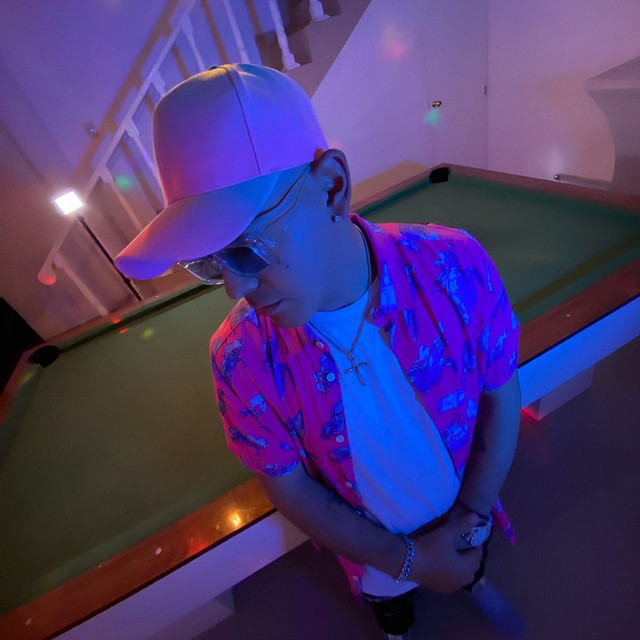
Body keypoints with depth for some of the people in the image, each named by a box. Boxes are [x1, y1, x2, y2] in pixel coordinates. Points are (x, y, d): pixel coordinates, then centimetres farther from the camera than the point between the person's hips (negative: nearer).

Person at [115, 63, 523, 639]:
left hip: (465, 516, 1)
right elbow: (288, 488, -18)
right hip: (374, 548, 0)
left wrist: (471, 518, -20)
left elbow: (501, 394, -16)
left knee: (468, 567, 37)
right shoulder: (240, 357, -32)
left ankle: (472, 580, 75)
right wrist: (408, 559, -17)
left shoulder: (456, 266, -33)